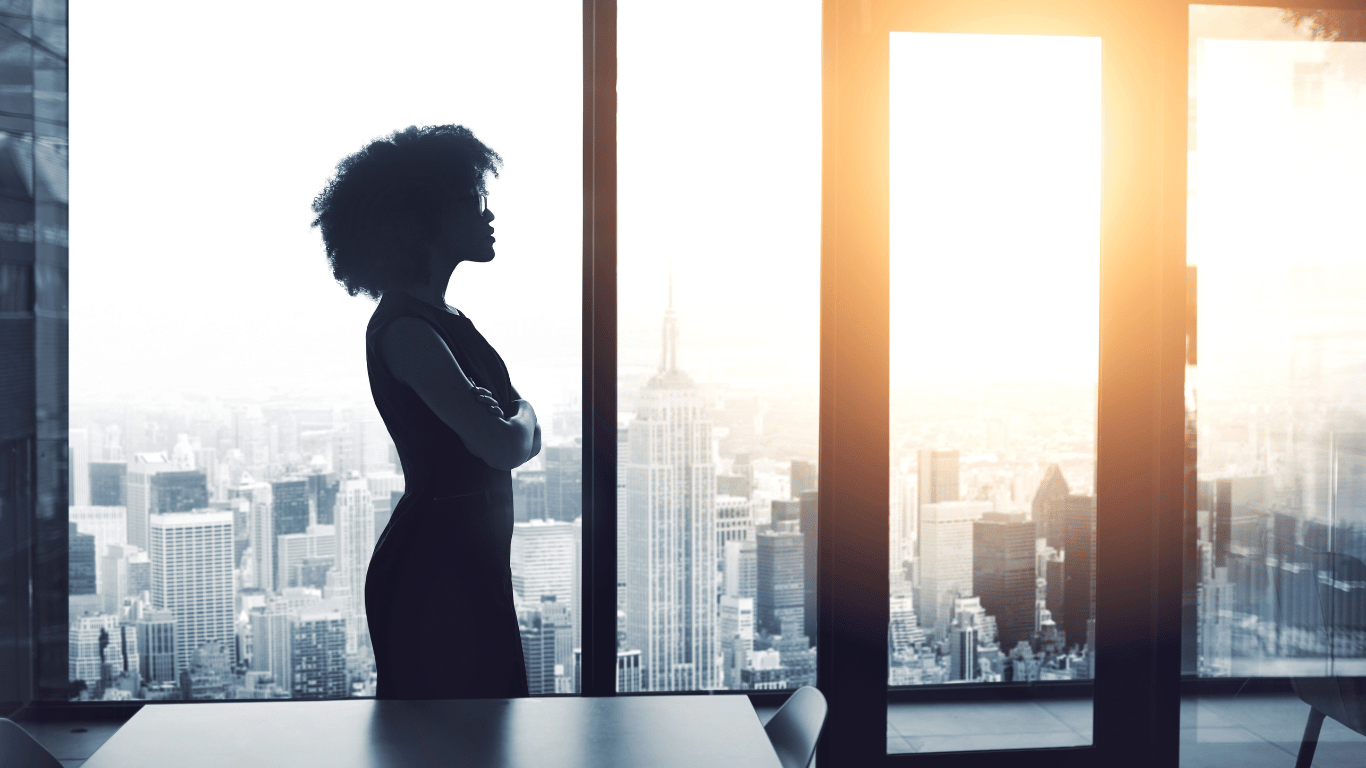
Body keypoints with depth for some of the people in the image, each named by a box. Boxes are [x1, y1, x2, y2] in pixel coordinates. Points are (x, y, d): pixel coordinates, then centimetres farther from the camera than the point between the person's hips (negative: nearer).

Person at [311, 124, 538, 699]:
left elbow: (528, 439, 14)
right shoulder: (404, 328, -17)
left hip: (473, 564, 10)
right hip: (433, 568, -10)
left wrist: (508, 420, -7)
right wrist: (521, 414, -3)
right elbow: (503, 446, -24)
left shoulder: (443, 318, 13)